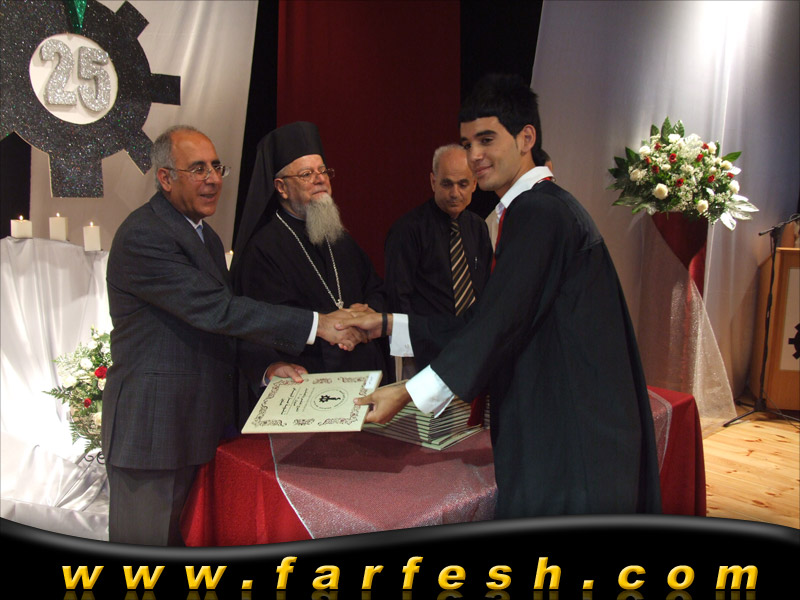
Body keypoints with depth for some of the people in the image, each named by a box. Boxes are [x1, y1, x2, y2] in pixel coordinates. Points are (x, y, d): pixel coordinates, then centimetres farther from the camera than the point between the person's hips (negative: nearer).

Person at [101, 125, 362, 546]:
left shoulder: (206, 236, 13)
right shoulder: (142, 236, -17)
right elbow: (215, 309, -25)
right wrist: (316, 324, -26)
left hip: (199, 423, 9)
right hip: (153, 426, -8)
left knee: (187, 536, 18)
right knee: (147, 540, 5)